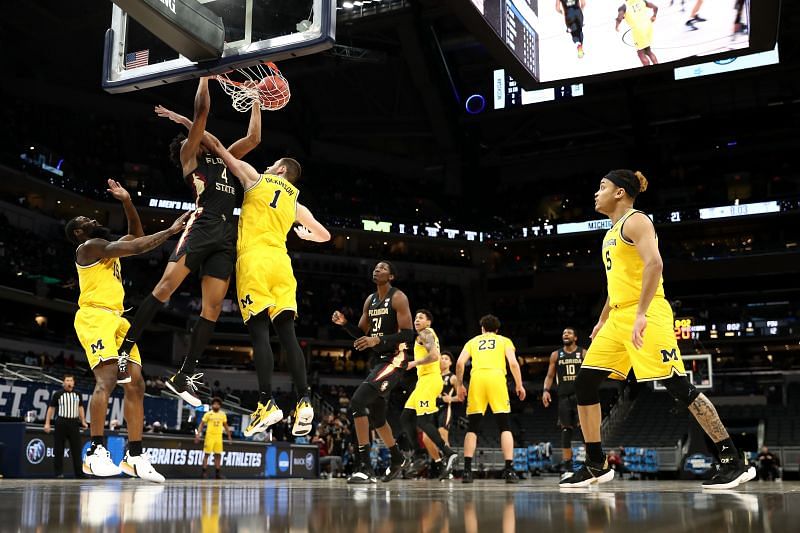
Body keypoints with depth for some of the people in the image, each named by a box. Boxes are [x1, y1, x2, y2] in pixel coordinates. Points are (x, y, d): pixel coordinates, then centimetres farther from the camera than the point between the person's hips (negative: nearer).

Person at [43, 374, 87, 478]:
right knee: (58, 450, 1)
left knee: (76, 448, 1)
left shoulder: (77, 394, 11)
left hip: (74, 423, 3)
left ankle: (79, 473, 4)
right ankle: (59, 473, 8)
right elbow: (51, 408, 1)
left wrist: (83, 422, 13)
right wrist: (47, 423, -5)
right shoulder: (57, 394, 0)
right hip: (61, 423, -3)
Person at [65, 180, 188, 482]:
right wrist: (171, 231, -8)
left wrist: (126, 202, 21)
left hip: (117, 319, 9)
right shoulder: (88, 247, -1)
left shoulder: (107, 249, 26)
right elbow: (134, 247, -11)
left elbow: (136, 235, 33)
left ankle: (135, 456, 0)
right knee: (107, 379, -24)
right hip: (94, 316, -9)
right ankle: (95, 452, -24)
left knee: (135, 384, 0)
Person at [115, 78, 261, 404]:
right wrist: (205, 74, 13)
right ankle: (124, 351, -13)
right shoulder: (189, 153, 13)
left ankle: (184, 377, 1)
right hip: (202, 226, -6)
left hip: (226, 236, 6)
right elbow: (201, 111, 5)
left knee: (213, 307, -2)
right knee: (167, 285, -18)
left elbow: (253, 138, 33)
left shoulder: (223, 157, 30)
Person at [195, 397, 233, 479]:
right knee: (206, 454, -2)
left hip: (219, 436, 3)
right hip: (209, 435, -3)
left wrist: (229, 436, 18)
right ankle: (204, 471, 4)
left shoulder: (223, 414, 9)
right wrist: (198, 434, -9)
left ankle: (218, 473, 10)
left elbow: (225, 426, 19)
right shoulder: (208, 414, -1)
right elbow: (202, 424, 0)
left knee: (218, 455, 4)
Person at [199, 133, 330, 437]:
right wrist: (304, 233, 49)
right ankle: (304, 401, -10)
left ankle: (267, 403, -15)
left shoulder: (256, 178, 13)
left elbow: (221, 151, 17)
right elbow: (324, 235, 28)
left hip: (254, 260, -4)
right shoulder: (296, 203, 23)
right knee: (287, 333, 0)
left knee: (259, 332, -9)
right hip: (281, 263, 4)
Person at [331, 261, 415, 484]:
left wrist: (378, 340, -27)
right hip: (377, 361, 9)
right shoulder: (370, 300, 15)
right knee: (376, 416, 18)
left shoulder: (398, 298, -9)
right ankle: (398, 459, 40)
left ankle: (365, 467, -21)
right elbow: (361, 334, 19)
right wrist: (344, 323, 0)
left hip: (393, 360, -9)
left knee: (357, 402, -23)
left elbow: (408, 334, -17)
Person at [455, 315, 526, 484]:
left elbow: (460, 363, 11)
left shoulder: (473, 341, 25)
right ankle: (509, 470, -6)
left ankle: (467, 470, -3)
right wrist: (519, 385, 9)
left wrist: (459, 385, 18)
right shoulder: (504, 340, 21)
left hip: (477, 378, 1)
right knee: (505, 427, 3)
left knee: (473, 428, 6)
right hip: (497, 378, -1)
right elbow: (513, 363, 4)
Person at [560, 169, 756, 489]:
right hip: (619, 318, 10)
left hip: (646, 317, -10)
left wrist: (640, 314, -30)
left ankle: (734, 462, -2)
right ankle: (596, 466, 13)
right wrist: (602, 321, 29)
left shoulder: (635, 221, -7)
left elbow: (654, 264, -23)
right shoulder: (612, 232, 21)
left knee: (679, 387, -11)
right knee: (584, 384, 5)